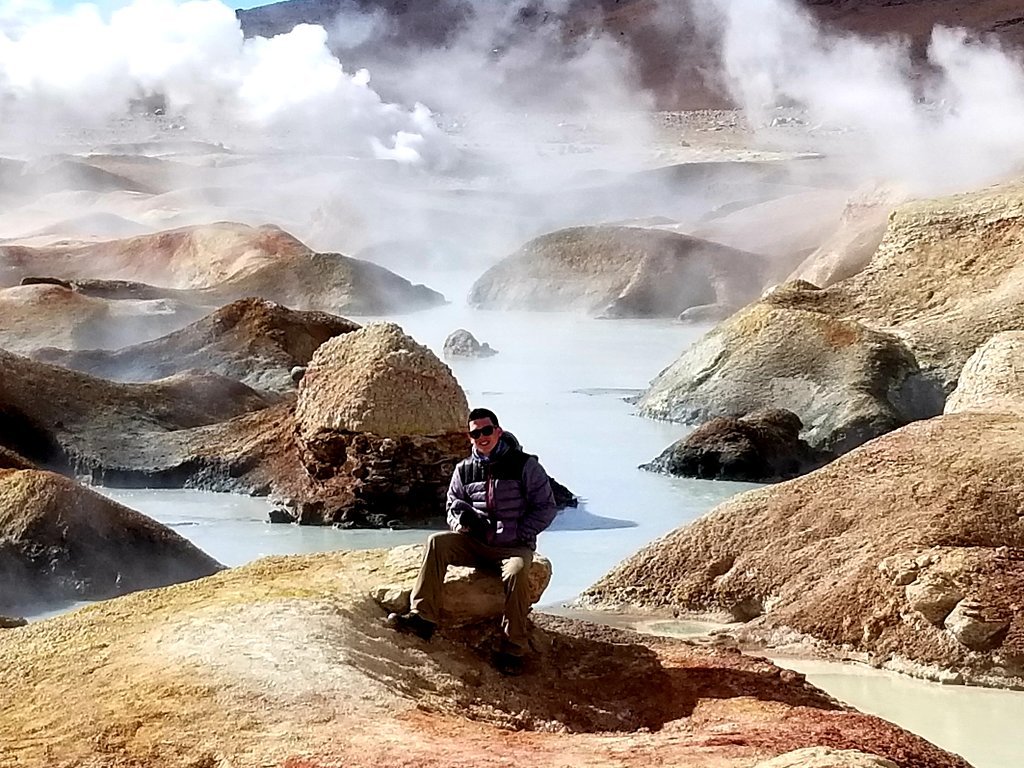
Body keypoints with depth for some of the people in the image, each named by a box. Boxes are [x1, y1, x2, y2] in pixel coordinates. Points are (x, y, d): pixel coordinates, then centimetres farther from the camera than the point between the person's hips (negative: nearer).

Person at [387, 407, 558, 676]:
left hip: (515, 546, -4)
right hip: (476, 543, 5)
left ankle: (514, 650, -28)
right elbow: (453, 507, 15)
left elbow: (546, 508, -3)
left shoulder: (525, 466, -6)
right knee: (437, 543, -20)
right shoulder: (464, 470, 7)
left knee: (516, 572, -36)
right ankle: (423, 617, -26)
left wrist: (518, 534, -14)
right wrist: (463, 521, -10)